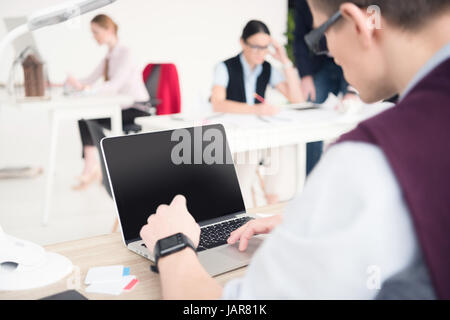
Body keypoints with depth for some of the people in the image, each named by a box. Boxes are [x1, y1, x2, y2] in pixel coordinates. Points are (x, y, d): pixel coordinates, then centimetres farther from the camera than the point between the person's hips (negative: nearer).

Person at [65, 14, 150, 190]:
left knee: (88, 118, -21)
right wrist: (72, 83, -6)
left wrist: (83, 87, -36)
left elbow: (115, 85, -27)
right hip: (123, 109, 8)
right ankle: (92, 168, -14)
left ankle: (92, 169, -14)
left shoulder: (125, 53, -14)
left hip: (138, 111, -8)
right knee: (83, 117, -11)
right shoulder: (109, 56, 13)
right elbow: (90, 80, 9)